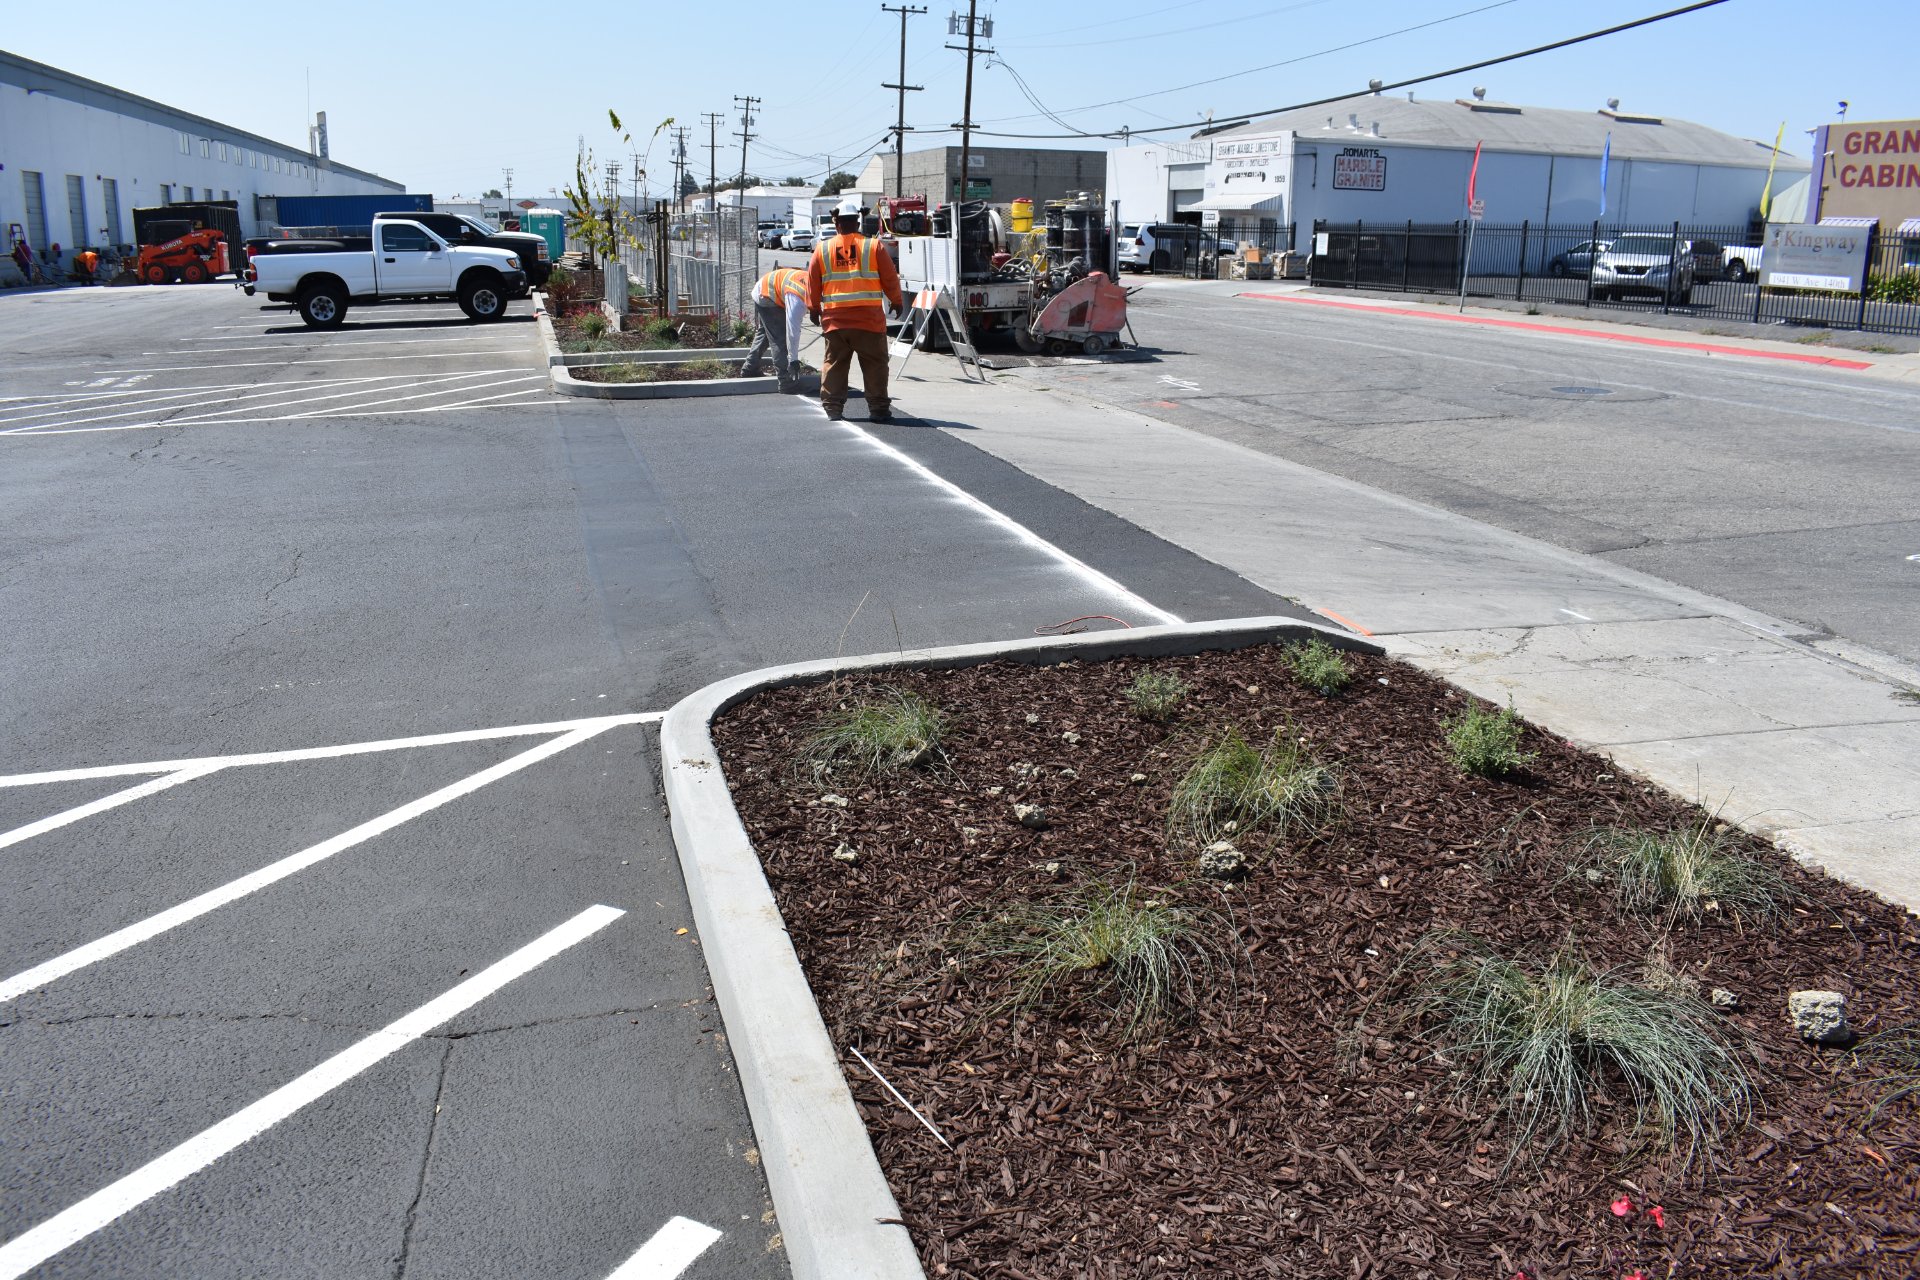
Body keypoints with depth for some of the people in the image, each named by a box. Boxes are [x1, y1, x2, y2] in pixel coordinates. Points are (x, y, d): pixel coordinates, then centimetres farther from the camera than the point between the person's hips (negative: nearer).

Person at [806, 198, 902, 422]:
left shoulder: (822, 250, 4)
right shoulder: (874, 246, -1)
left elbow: (812, 284, 9)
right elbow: (890, 278, 3)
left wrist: (814, 309, 22)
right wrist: (896, 301, 19)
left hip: (834, 318, 2)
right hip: (869, 319, -2)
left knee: (834, 365, 11)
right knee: (875, 364, 5)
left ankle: (832, 407, 9)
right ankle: (878, 408, 4)